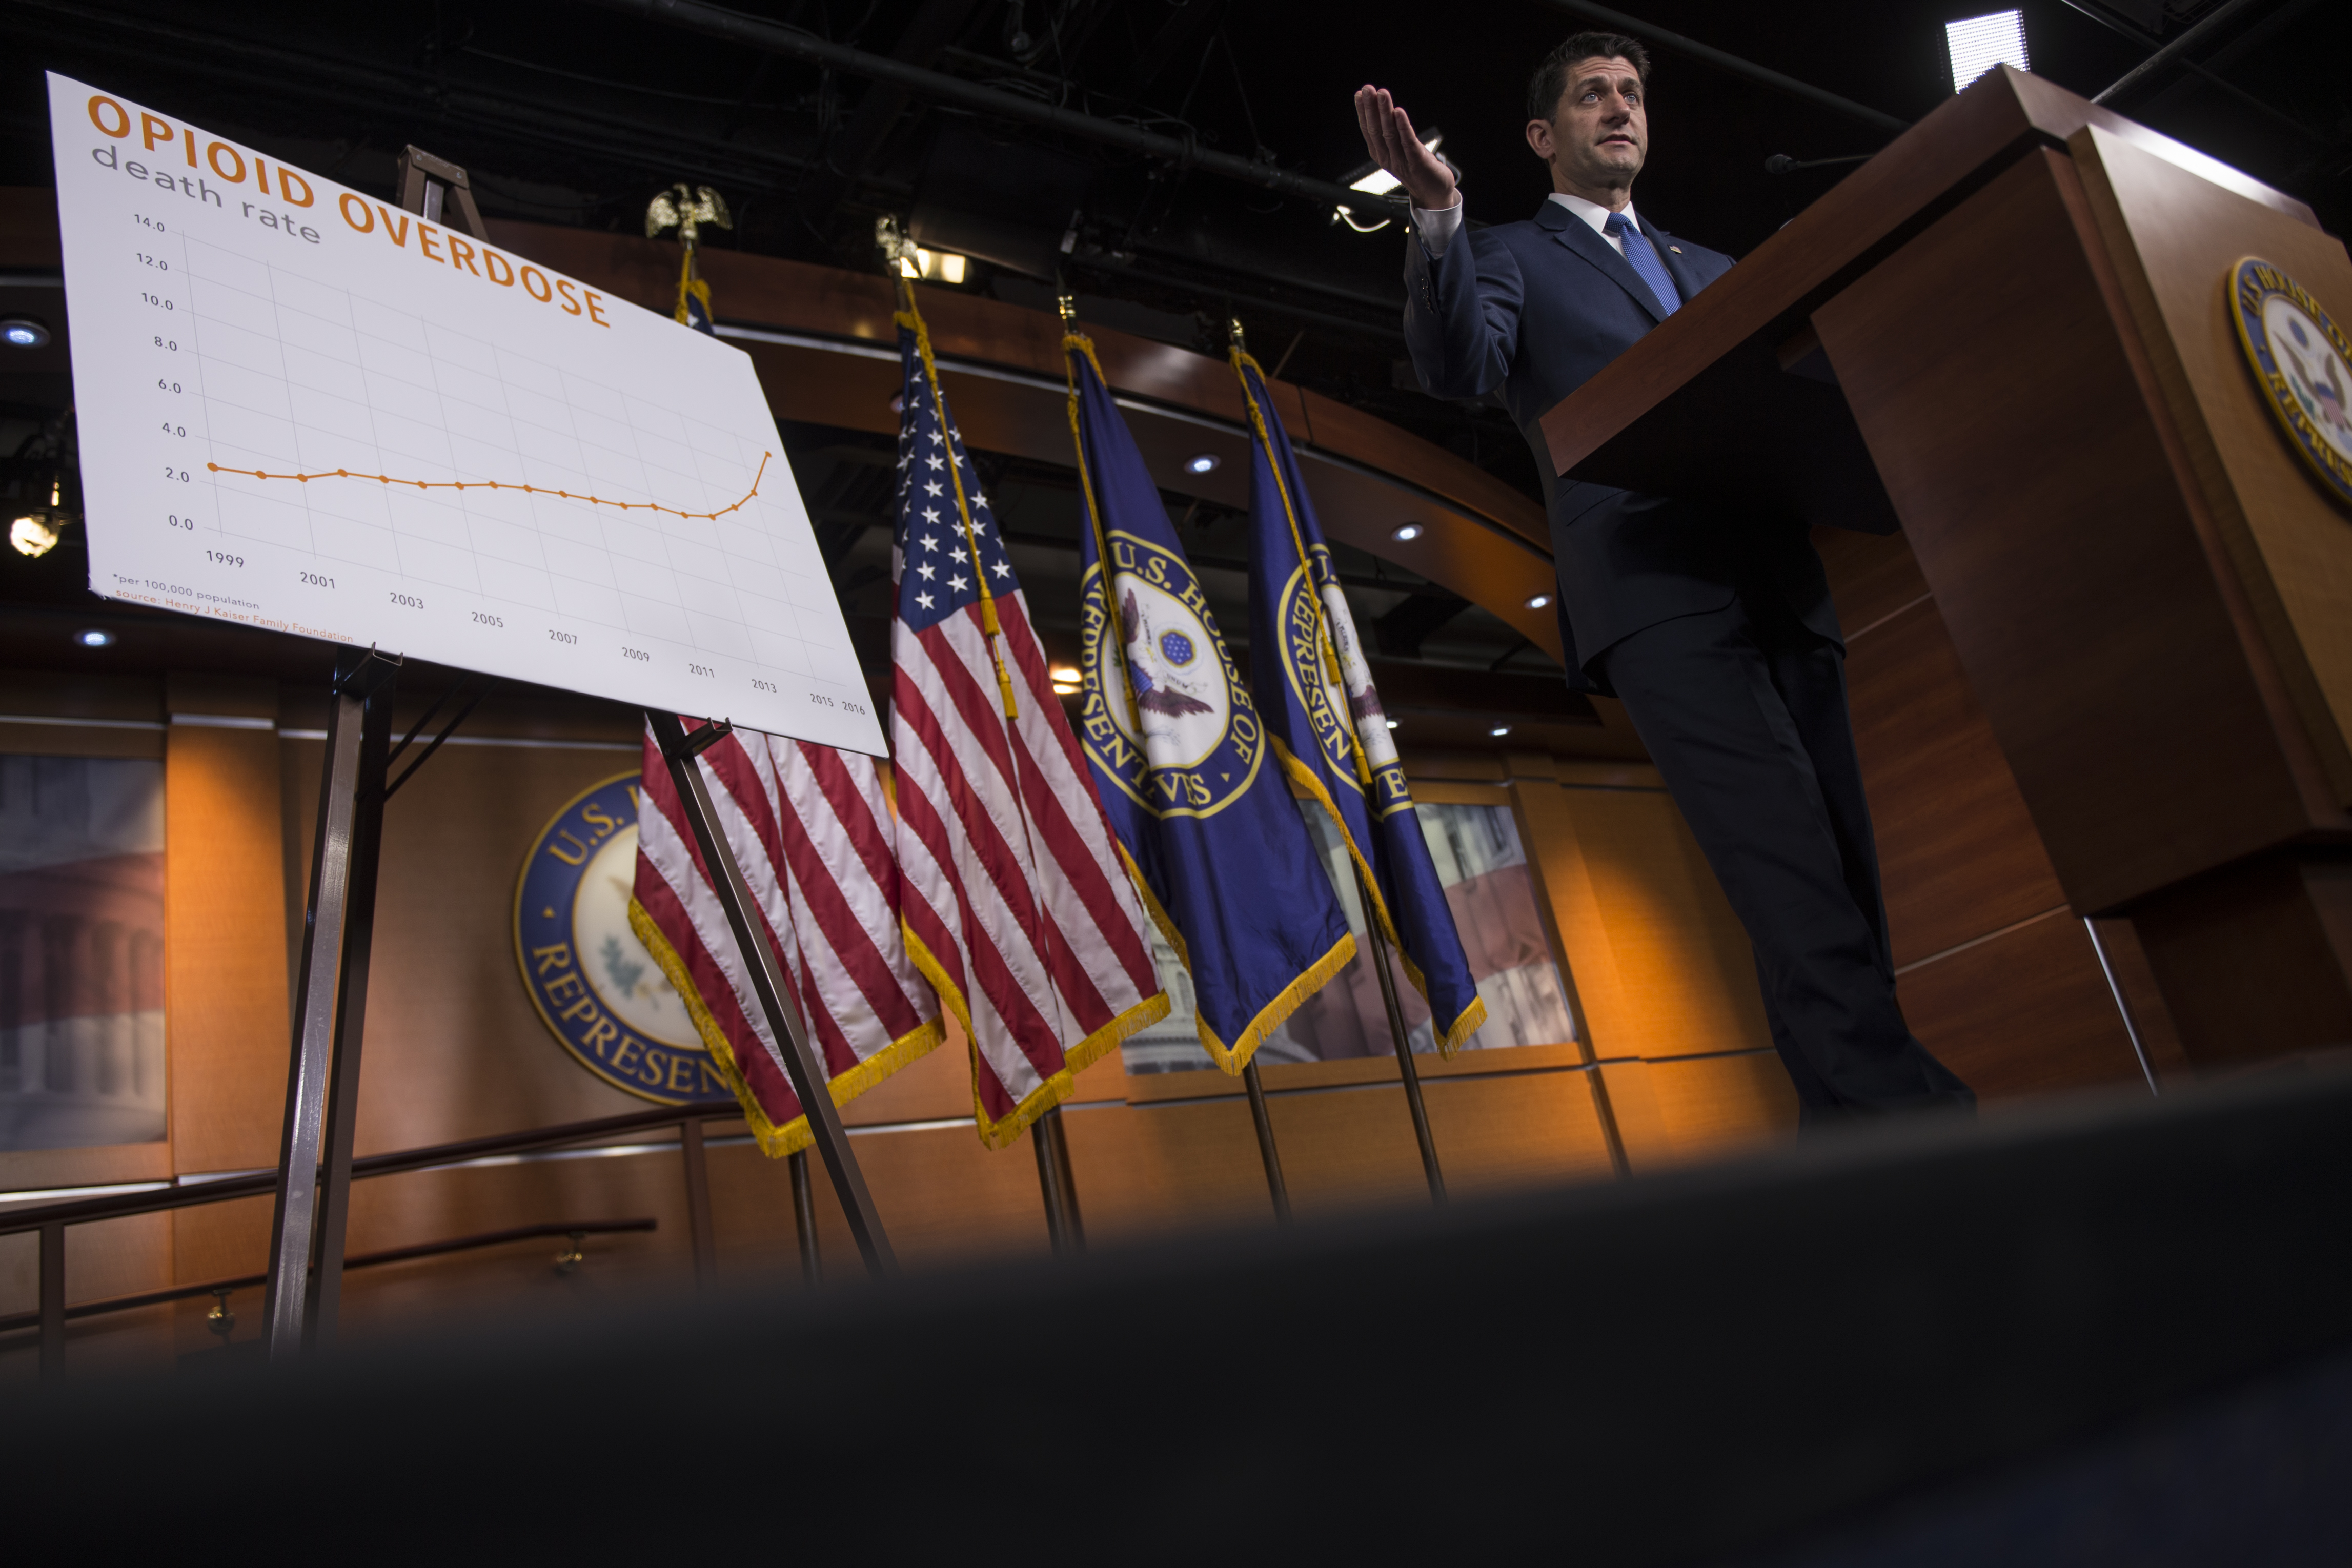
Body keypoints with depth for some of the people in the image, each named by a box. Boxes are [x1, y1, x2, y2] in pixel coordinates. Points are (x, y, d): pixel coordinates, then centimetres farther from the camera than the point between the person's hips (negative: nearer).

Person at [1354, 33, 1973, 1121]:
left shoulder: (1710, 272, 34)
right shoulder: (1511, 257, 18)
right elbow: (1456, 369, -4)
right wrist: (1436, 215, -18)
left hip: (1783, 579, 6)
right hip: (1653, 586, -6)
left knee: (1848, 867, -2)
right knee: (1790, 867, -21)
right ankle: (1897, 1112, -26)